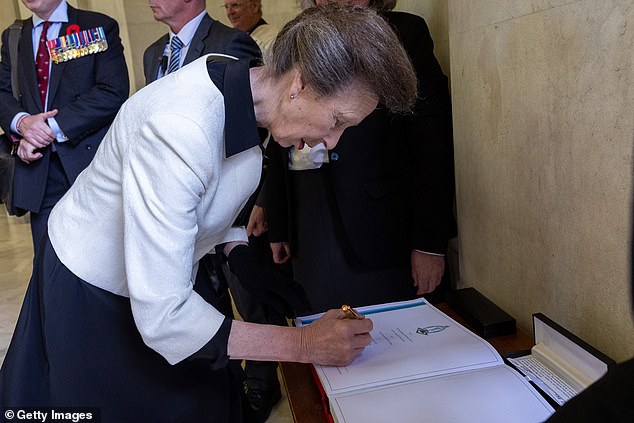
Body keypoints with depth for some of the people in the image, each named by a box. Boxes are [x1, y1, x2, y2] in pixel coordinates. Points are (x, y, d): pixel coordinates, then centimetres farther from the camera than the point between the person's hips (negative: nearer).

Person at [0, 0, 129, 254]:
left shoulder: (100, 28, 1)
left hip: (92, 164, -4)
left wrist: (52, 127, -15)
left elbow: (113, 93, -11)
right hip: (39, 174, 4)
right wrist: (22, 121, -13)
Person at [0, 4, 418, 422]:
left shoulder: (242, 83, -12)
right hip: (90, 295, -6)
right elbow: (161, 318, -35)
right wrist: (303, 344, -31)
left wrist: (239, 253, -5)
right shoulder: (178, 129, -38)